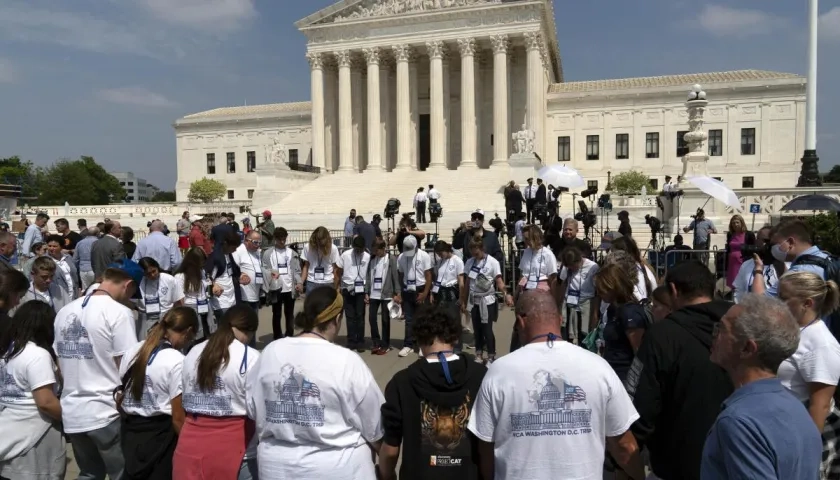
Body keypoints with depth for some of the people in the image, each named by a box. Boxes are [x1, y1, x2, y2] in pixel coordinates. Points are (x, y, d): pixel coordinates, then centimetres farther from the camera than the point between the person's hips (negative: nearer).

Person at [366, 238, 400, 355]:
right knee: (372, 318, 3)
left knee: (385, 320, 4)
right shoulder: (372, 260, 7)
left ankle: (385, 345, 13)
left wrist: (396, 294, -8)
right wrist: (366, 292, 4)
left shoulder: (391, 259, -4)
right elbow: (368, 277, 9)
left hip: (386, 295, -4)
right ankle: (376, 343, 17)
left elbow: (395, 277, -5)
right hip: (373, 294, 4)